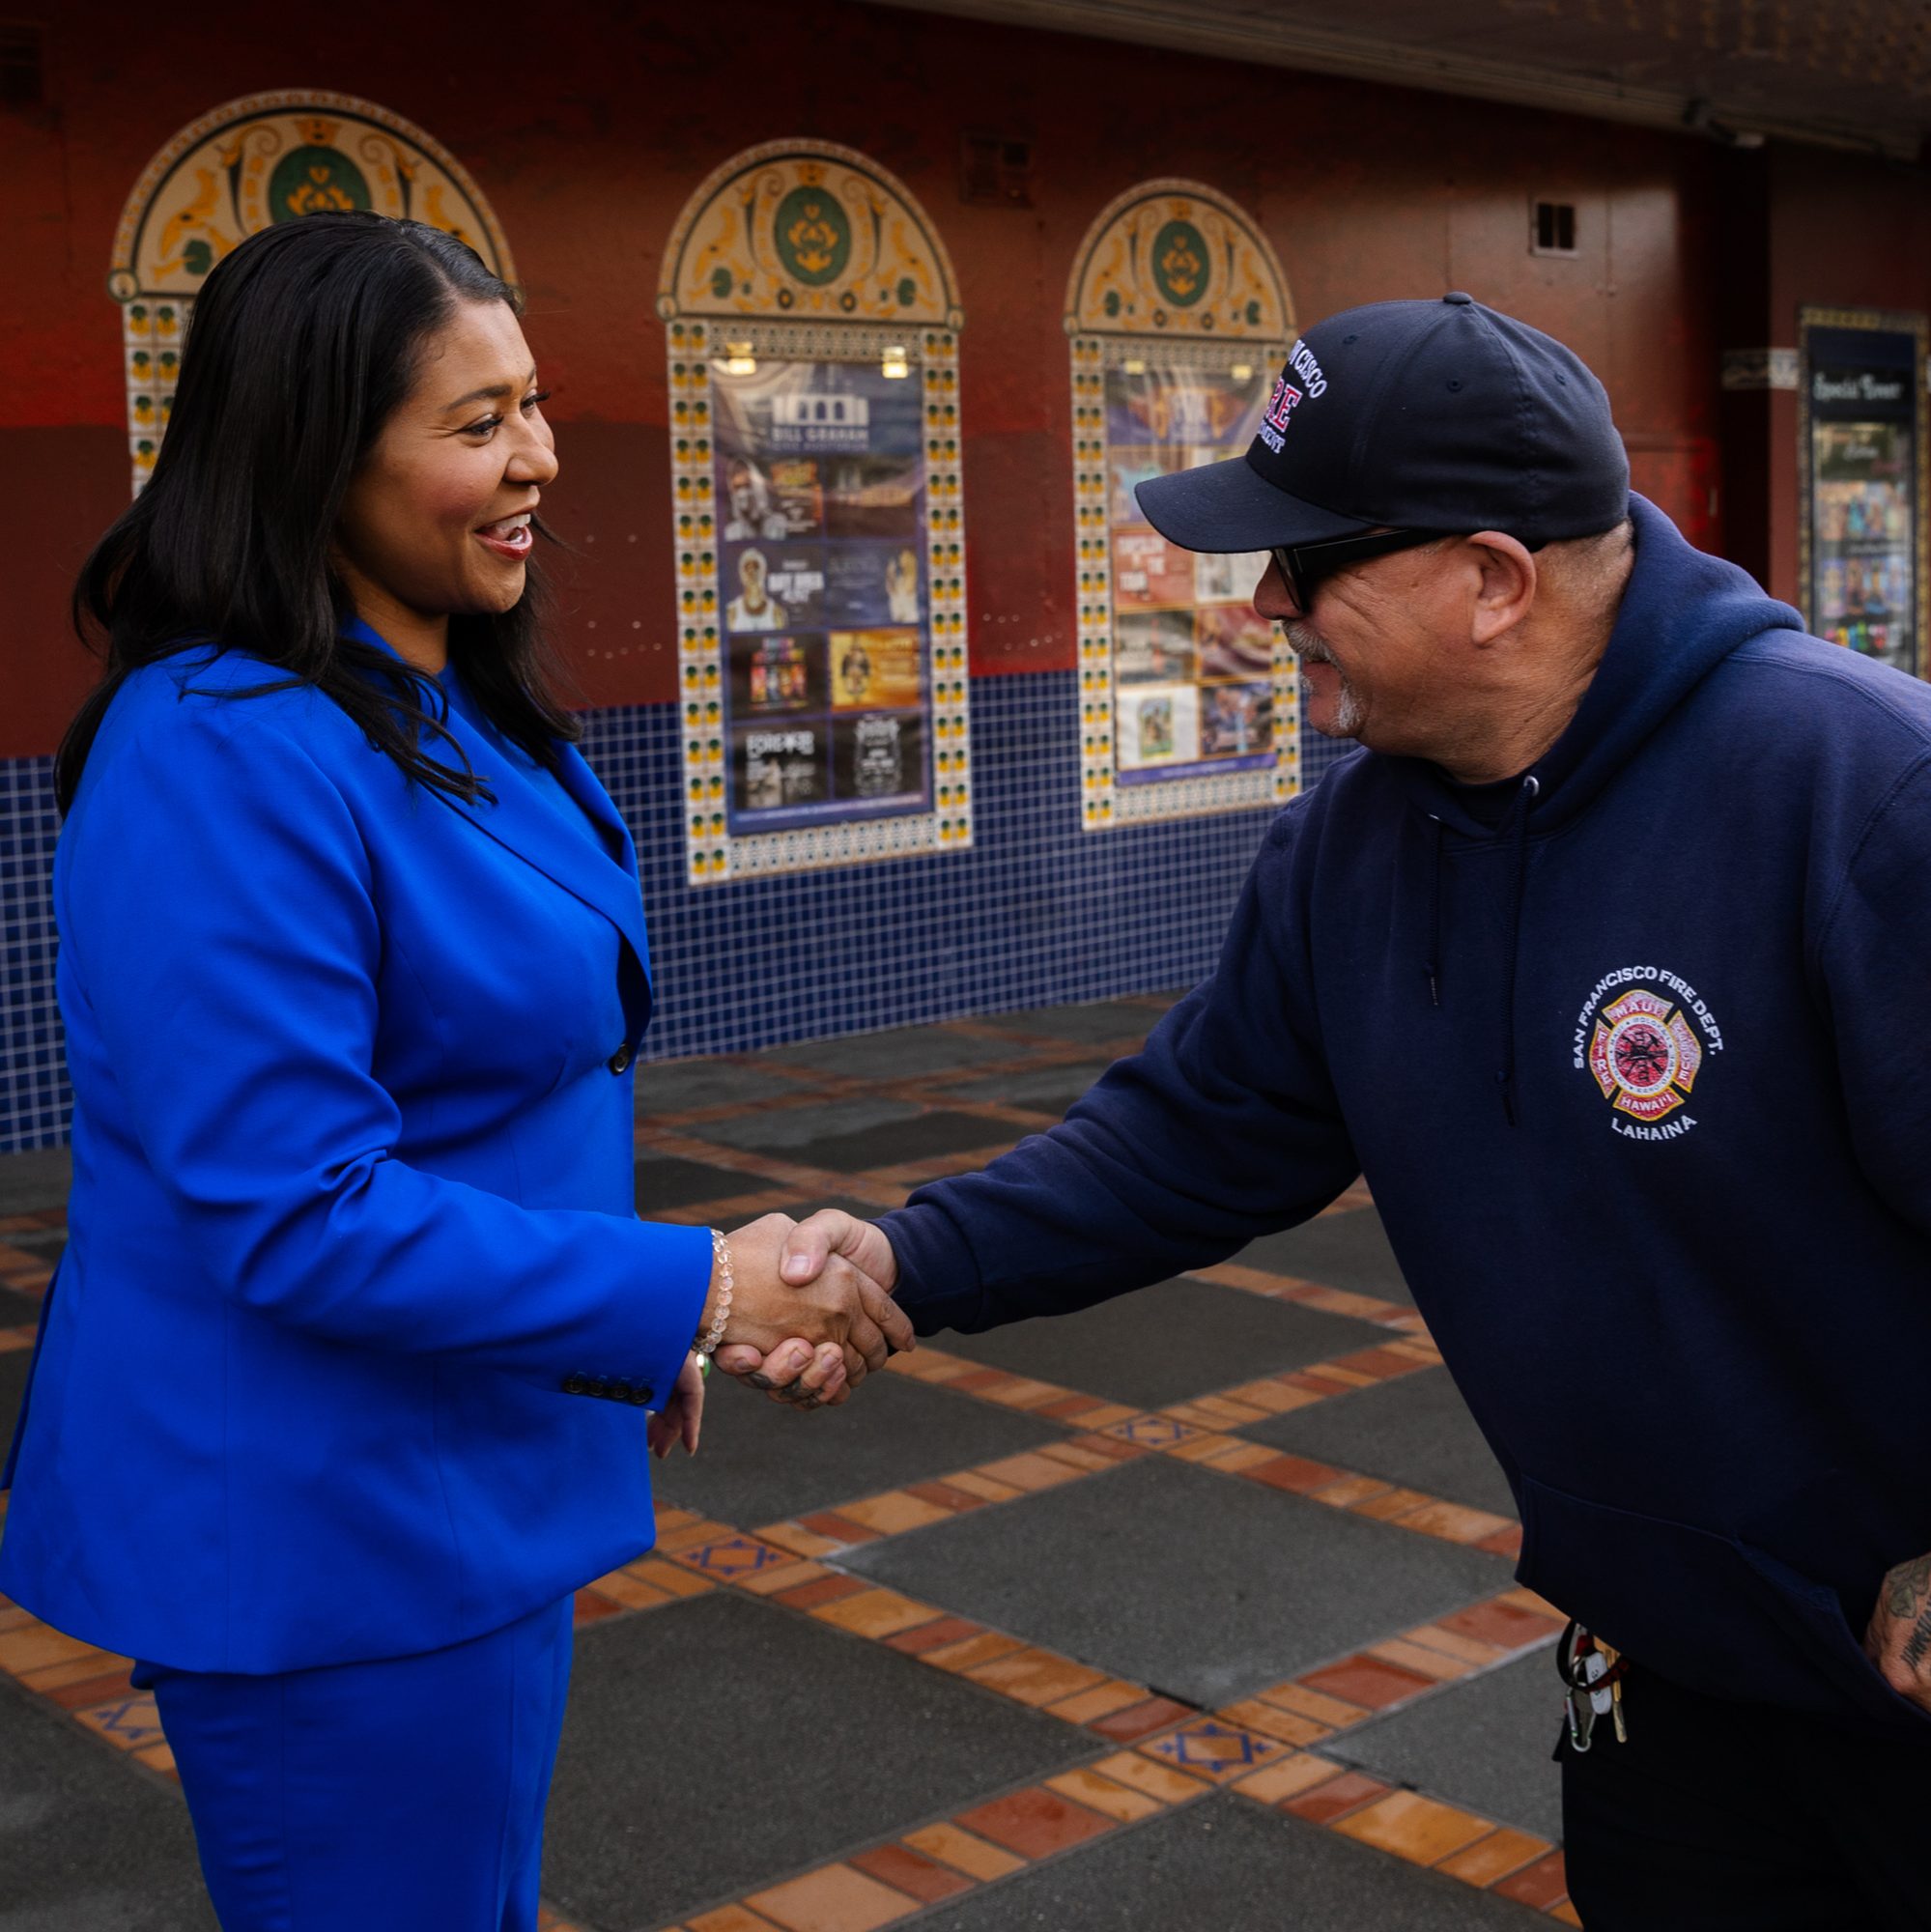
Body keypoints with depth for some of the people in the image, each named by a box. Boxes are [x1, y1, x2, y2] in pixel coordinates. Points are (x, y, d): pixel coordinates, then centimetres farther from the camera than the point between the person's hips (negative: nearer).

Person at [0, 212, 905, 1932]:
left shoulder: (459, 719, 6)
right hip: (320, 1533, -9)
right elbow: (295, 1213, -27)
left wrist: (632, 1340, 18)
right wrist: (690, 1293, -23)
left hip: (466, 1481, 9)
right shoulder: (225, 758, -24)